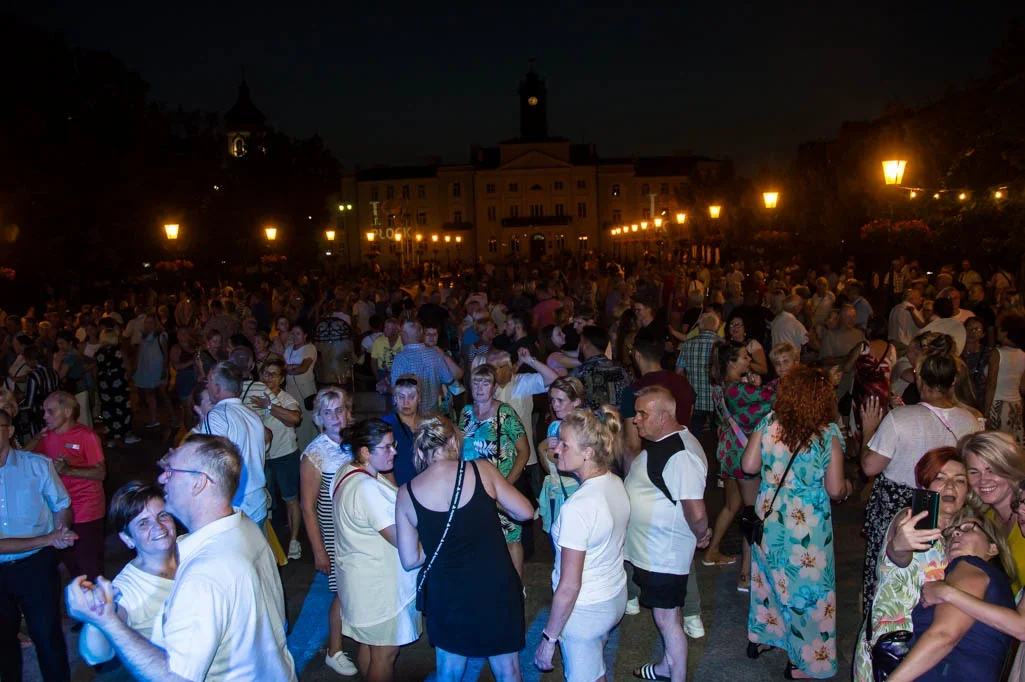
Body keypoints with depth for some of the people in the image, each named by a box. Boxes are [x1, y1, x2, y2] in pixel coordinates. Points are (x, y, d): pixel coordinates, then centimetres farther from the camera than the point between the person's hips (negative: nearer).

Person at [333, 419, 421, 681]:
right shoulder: (367, 488, -29)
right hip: (379, 583, -10)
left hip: (364, 578, 10)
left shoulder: (348, 471, 2)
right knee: (386, 652, 7)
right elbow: (401, 539, -26)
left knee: (369, 644, 24)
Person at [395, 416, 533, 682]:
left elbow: (410, 560, -2)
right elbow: (525, 512, -2)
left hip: (446, 599, 1)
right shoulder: (481, 469, -11)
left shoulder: (406, 493, -6)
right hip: (495, 592, -1)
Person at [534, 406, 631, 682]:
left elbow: (569, 587, -25)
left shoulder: (578, 507, -30)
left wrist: (549, 638, -15)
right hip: (616, 597, 7)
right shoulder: (617, 484, -7)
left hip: (585, 610, -7)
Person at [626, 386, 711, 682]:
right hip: (650, 548, 9)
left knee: (666, 618, 6)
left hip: (666, 554, -9)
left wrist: (701, 534, -11)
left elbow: (696, 514, -30)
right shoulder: (661, 443, 6)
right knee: (664, 615, 24)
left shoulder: (681, 455, -27)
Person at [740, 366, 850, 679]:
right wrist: (847, 488, 9)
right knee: (807, 583, 12)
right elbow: (835, 490, -13)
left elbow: (749, 466, -2)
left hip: (768, 516, 4)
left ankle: (759, 638, 40)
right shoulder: (829, 434, -15)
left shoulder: (769, 423, -7)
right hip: (808, 525, -4)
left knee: (769, 574, 23)